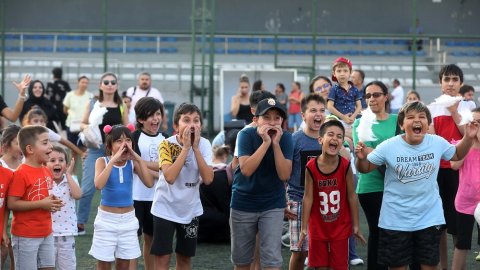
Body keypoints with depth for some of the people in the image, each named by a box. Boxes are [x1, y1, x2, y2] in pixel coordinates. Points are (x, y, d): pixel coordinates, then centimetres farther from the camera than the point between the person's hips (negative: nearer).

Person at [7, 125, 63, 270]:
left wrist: (52, 202, 0)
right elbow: (11, 204, -21)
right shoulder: (21, 173, -17)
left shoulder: (47, 171, 8)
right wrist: (41, 204, -21)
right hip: (26, 236, -8)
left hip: (46, 233, 8)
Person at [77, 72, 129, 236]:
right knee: (88, 187, -6)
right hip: (96, 149, -1)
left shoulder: (121, 106, 6)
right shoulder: (93, 104, 3)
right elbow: (82, 124, 9)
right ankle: (80, 222, 5)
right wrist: (87, 127, -12)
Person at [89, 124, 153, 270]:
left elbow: (149, 183, -14)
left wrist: (139, 159, -15)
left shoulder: (133, 162, -1)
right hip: (107, 219, -3)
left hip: (128, 219, 3)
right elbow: (98, 185, -27)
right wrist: (113, 160, -26)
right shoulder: (102, 161, -9)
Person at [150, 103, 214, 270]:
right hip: (165, 208, -3)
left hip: (190, 209, 3)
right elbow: (170, 177, -29)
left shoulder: (204, 144, -8)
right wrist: (186, 147, -27)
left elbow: (208, 179, -19)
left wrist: (195, 147, -22)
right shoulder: (167, 145, -15)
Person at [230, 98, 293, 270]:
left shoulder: (285, 138, -9)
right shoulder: (246, 135, -14)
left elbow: (284, 175, -18)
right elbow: (246, 169, -25)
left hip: (273, 205, 0)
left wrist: (276, 143, -24)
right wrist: (266, 142, -29)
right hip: (243, 204, 0)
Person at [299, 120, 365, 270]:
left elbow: (352, 196, -4)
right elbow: (308, 198, -7)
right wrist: (304, 228, -6)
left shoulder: (345, 166, -12)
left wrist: (356, 226, -1)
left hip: (341, 227, 0)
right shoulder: (311, 167, -13)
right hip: (318, 227, 0)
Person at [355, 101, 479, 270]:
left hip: (430, 217, 2)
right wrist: (361, 157, -25)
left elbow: (457, 155, 14)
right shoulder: (389, 147, -14)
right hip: (396, 220, -2)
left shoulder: (438, 143, -7)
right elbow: (365, 168, -4)